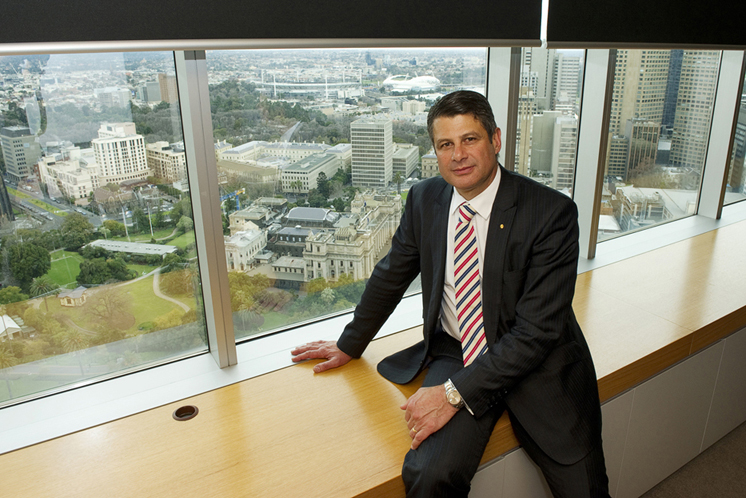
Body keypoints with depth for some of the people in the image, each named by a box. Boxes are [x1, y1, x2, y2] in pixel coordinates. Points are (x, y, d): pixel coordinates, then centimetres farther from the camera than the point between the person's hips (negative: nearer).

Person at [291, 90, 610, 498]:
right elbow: (390, 276, 12)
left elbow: (536, 330, -18)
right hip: (454, 353, 2)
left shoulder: (552, 212, -14)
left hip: (538, 362, -1)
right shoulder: (424, 199, -1)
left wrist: (455, 392, -22)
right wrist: (350, 345, 21)